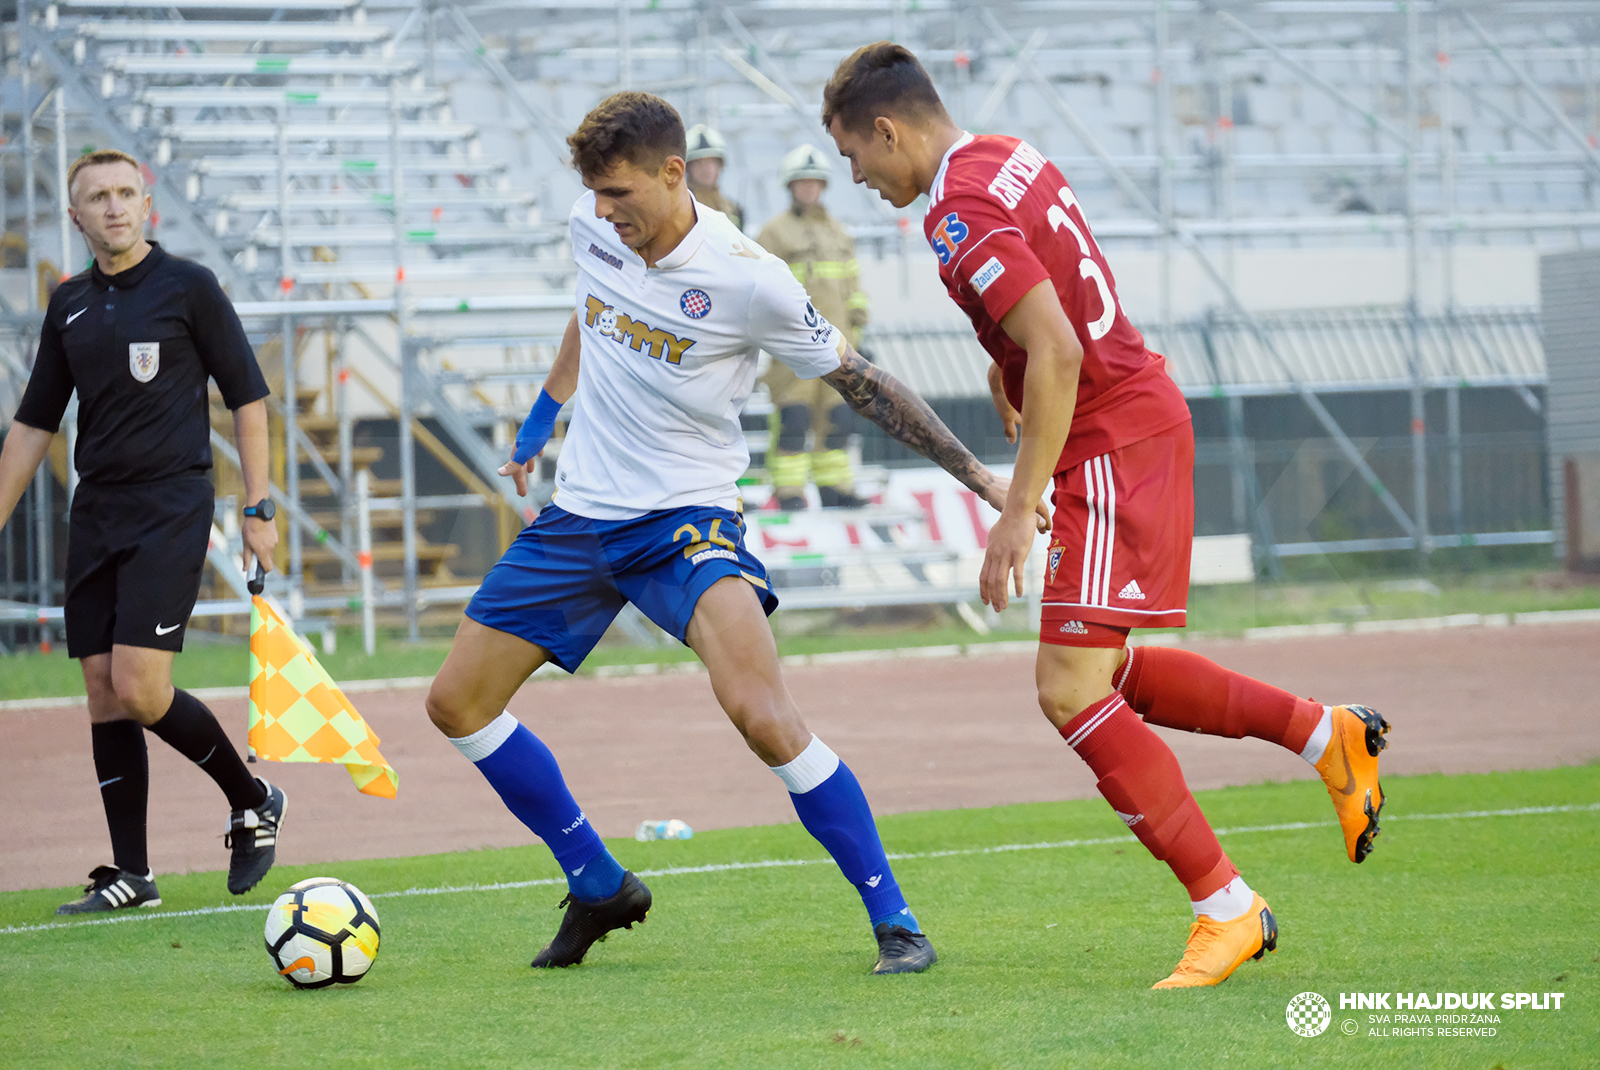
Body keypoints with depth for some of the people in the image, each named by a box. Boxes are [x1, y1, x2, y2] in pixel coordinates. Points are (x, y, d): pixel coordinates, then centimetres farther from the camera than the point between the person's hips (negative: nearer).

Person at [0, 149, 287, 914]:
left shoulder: (188, 287, -2)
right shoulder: (69, 306, 12)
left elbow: (246, 398, 0)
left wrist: (259, 508, -5)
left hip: (171, 507, -6)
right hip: (96, 510, 6)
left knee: (139, 688, -16)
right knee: (103, 694, 2)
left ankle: (252, 801, 7)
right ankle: (130, 874, 7)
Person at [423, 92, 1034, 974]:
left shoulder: (746, 279, -18)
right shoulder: (595, 228, -2)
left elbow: (857, 383, -8)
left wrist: (978, 476, -9)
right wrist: (543, 414, 31)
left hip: (685, 520, -6)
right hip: (578, 517, 7)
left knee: (759, 710, -28)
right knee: (456, 703, 6)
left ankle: (892, 917, -17)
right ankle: (599, 887, 22)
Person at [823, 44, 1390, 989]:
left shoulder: (962, 216, -20)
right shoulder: (1008, 159, 10)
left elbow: (1057, 353, -27)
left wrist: (1020, 509, -23)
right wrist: (1007, 371, 40)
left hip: (1114, 441, -10)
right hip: (1141, 410, 10)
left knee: (1072, 689, -12)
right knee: (1106, 673, 20)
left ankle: (1227, 909, -8)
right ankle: (1327, 733, 24)